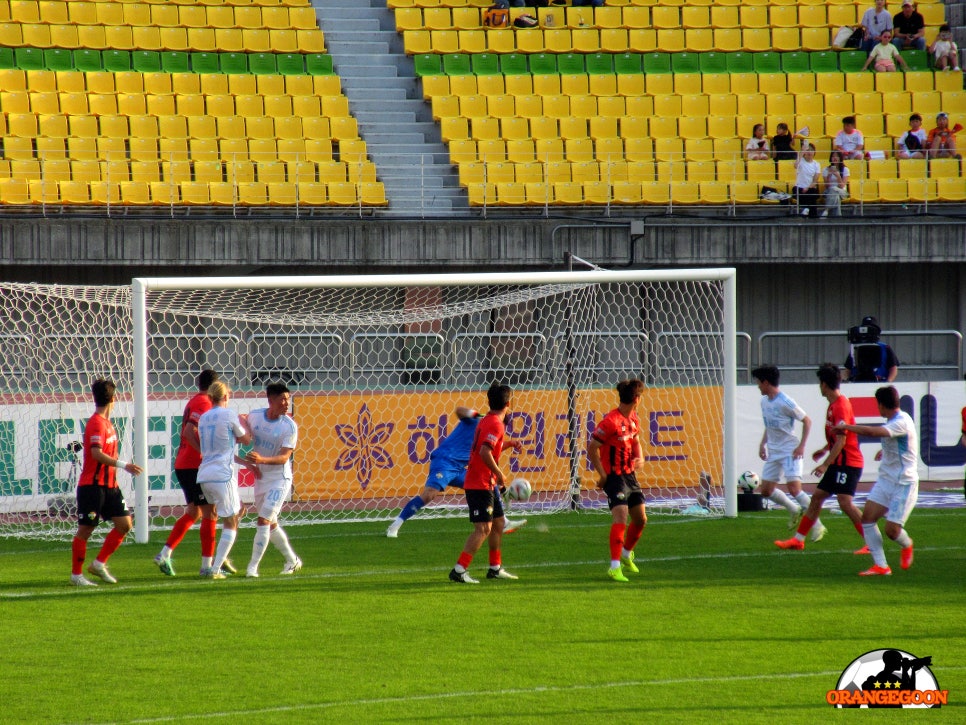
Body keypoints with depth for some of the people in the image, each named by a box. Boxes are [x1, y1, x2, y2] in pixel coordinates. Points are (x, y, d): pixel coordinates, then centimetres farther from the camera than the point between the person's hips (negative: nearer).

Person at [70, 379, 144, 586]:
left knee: (124, 524, 3)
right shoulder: (96, 424, -15)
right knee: (85, 529, -2)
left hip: (109, 485, 9)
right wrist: (122, 464, -32)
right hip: (92, 485, -9)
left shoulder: (106, 423, 14)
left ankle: (99, 564, 11)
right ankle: (76, 574, 7)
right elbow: (97, 454, -27)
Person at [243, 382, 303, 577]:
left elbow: (284, 457, -23)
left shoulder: (289, 426, -16)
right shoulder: (254, 416, -4)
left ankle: (252, 567, -10)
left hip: (279, 479, -6)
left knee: (263, 522, -14)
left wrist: (262, 460, -38)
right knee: (271, 524, 15)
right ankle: (292, 560, 31)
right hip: (260, 478, 6)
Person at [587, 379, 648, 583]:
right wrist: (603, 475, -17)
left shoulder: (633, 419, 7)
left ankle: (626, 555, 37)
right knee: (620, 516, -20)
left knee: (640, 519, 13)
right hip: (614, 476, -9)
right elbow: (592, 448, -17)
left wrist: (639, 457, 3)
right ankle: (615, 567, -23)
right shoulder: (611, 421, -20)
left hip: (629, 475, 9)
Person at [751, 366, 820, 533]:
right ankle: (794, 510, 29)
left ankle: (816, 526, -11)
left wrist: (801, 446, -17)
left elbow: (807, 421, -12)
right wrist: (763, 444, 11)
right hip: (773, 452, 9)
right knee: (766, 491, 8)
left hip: (790, 451, -9)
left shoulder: (786, 403, -18)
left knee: (794, 488, -19)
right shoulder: (764, 401, 7)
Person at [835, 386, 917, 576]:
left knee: (892, 530, -11)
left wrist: (846, 426, -23)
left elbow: (872, 432, -33)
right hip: (886, 479, 9)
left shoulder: (902, 422, -21)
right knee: (868, 516, -6)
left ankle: (907, 545, 25)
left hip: (904, 483, -9)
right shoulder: (893, 421, 9)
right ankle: (880, 566, -4)